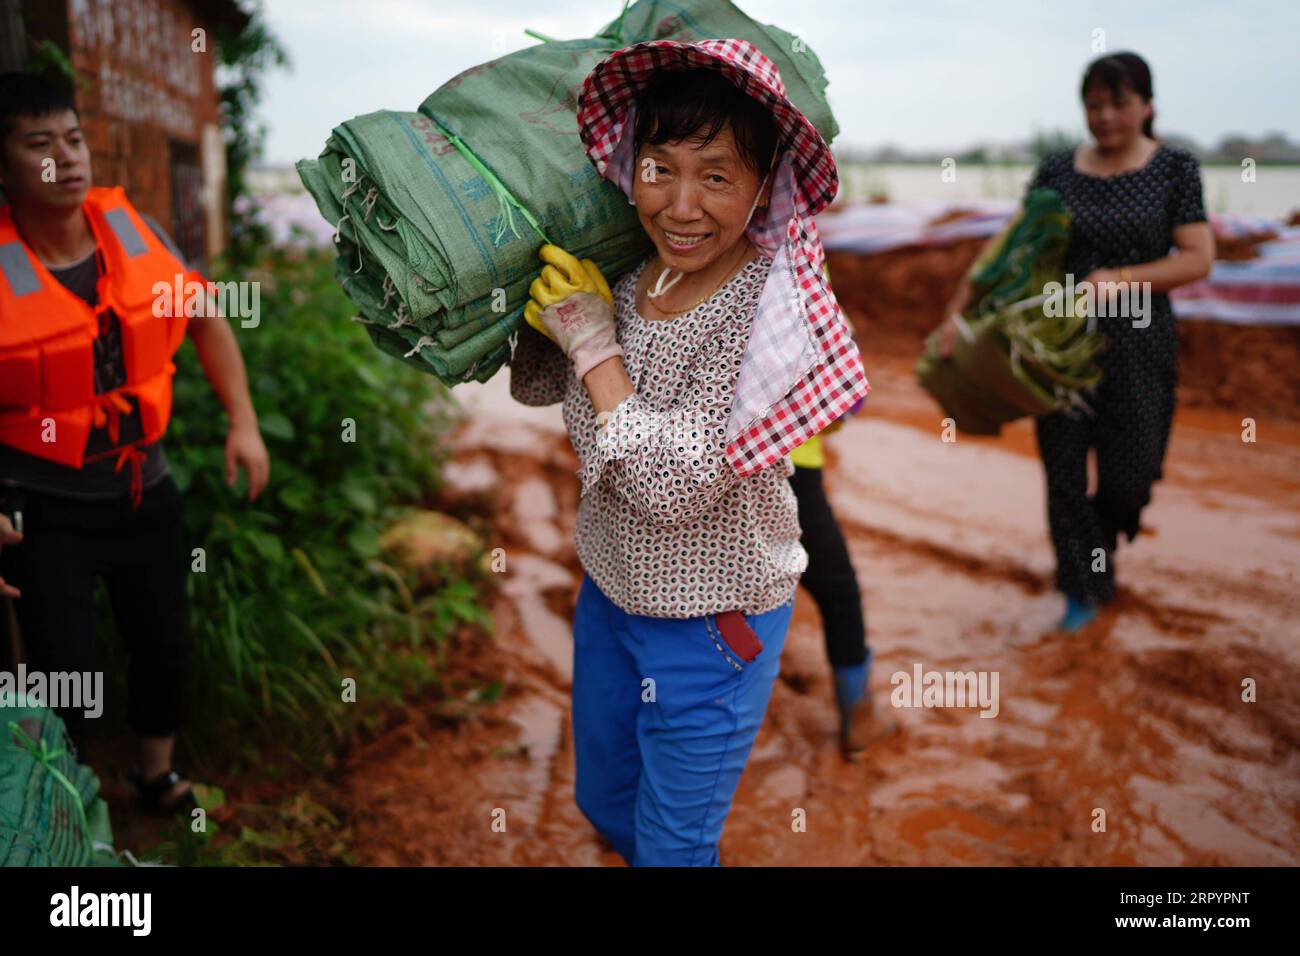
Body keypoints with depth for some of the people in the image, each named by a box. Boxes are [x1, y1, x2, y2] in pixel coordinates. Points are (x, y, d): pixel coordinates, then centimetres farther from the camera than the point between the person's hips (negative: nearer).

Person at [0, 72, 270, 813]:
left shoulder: (136, 232, -7)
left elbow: (205, 319, 10)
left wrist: (244, 423, 2)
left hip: (144, 493, 5)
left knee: (165, 645, 19)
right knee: (62, 675, 4)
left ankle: (159, 773, 45)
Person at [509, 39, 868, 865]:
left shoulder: (768, 309, -26)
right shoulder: (622, 277, -7)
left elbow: (672, 486, -30)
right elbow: (535, 386, 6)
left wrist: (595, 345, -23)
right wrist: (549, 295, -12)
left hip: (709, 625, -6)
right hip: (609, 590, 7)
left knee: (670, 843, 13)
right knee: (603, 802, 27)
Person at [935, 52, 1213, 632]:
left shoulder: (1174, 169, -2)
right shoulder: (1056, 171, 2)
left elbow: (1199, 258, -6)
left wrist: (1125, 279, -20)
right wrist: (957, 310, -5)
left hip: (1137, 346, -1)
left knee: (1128, 477, 2)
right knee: (1064, 470, 3)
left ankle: (1100, 542, 38)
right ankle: (1083, 589, 22)